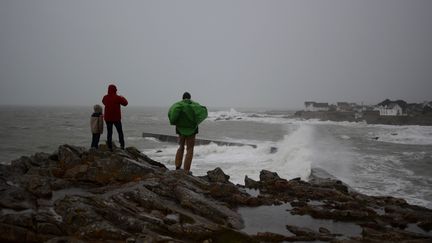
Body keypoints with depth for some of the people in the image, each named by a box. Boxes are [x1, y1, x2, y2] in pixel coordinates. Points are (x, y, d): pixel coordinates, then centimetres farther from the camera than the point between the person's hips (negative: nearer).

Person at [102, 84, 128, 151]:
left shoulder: (105, 97, -1)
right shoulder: (117, 98, -13)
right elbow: (125, 103, -1)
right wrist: (123, 98, 19)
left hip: (108, 118, 3)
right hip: (116, 118, -3)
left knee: (109, 133, 8)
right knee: (120, 132, 11)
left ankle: (110, 147, 6)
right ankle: (122, 145, 2)